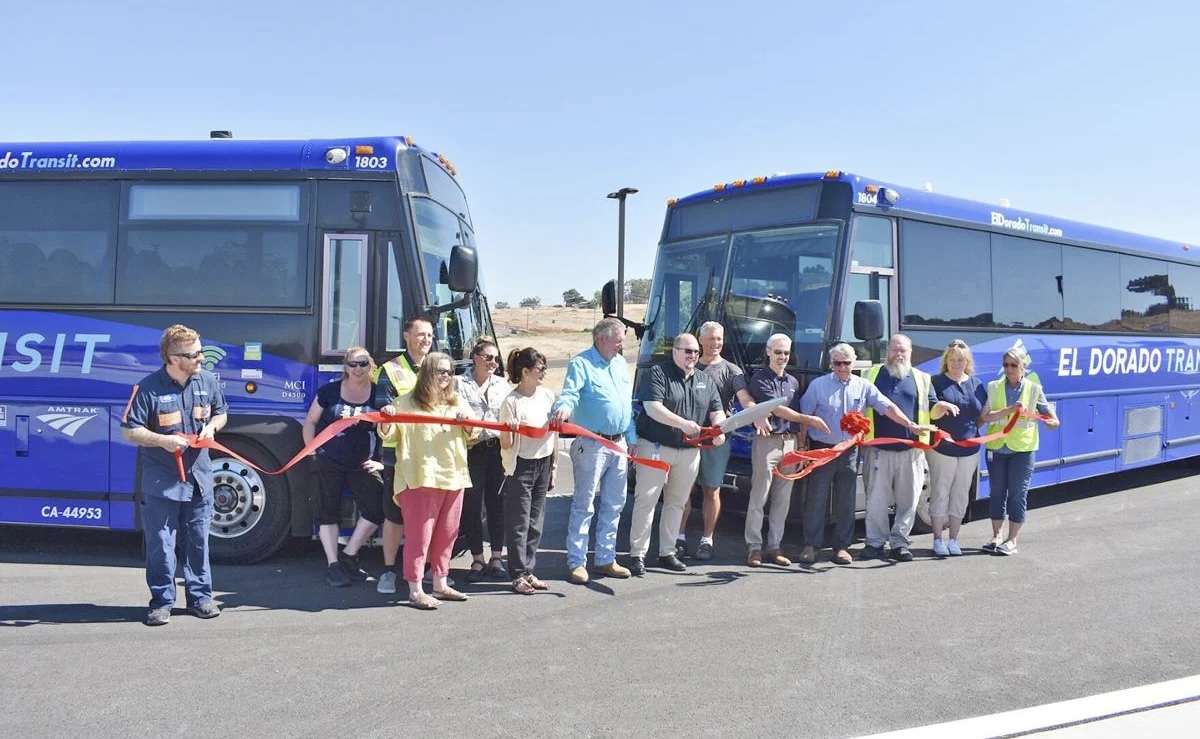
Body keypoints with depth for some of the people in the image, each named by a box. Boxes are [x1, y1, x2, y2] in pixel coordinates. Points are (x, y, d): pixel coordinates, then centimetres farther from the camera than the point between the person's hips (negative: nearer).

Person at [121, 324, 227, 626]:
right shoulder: (149, 388, -14)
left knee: (198, 541, 12)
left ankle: (200, 596, 24)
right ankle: (162, 601, 16)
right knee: (160, 544, 3)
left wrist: (211, 426, -6)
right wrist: (162, 440, -24)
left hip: (198, 478, 4)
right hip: (160, 482, -4)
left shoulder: (208, 381, 0)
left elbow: (220, 413, 15)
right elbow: (129, 431, -9)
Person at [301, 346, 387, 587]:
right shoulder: (330, 391, 1)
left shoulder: (379, 396, 1)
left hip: (361, 464, 1)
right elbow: (310, 422, 8)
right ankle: (333, 565, 15)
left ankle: (348, 555, 8)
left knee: (376, 508, -7)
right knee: (328, 513, 5)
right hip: (329, 463, -1)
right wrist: (313, 451, -1)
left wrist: (381, 461, -5)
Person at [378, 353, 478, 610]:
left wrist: (467, 421, -3)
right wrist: (386, 420, -21)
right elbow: (389, 435, 0)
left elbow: (472, 435, 19)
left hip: (453, 477, 6)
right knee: (419, 535, -5)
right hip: (421, 479, -6)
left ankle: (440, 584, 23)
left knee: (447, 533, 11)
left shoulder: (458, 403, 16)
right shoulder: (407, 402, -1)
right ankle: (415, 591, 1)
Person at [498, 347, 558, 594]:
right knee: (519, 523, 1)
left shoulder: (548, 395, 3)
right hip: (520, 467, -6)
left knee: (536, 522, 11)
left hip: (543, 464, 6)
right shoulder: (511, 402, -14)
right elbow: (506, 445, -12)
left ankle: (529, 571, 22)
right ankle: (518, 575, 10)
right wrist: (509, 431, -33)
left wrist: (554, 463, 13)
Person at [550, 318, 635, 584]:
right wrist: (563, 409, -46)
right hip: (591, 445, -7)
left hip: (619, 444, 8)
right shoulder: (581, 363, -8)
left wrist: (632, 439, 17)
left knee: (614, 505, 13)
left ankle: (606, 559, 24)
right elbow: (570, 392, -24)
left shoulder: (621, 364, 14)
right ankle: (576, 562, 6)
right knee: (583, 505, -2)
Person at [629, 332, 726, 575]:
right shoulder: (657, 374, -6)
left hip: (689, 452, 6)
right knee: (646, 501, -5)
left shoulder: (705, 381, 13)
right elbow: (653, 409, -17)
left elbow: (717, 411, 12)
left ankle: (667, 553, 22)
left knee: (676, 503, 12)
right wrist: (682, 423, -29)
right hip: (656, 447, -6)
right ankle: (637, 554, 2)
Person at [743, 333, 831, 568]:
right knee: (759, 497, -4)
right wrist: (808, 420, -10)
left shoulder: (793, 382, 18)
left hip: (789, 442, 6)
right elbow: (777, 409, -10)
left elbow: (798, 414, 18)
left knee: (782, 500, 7)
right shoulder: (760, 379, -3)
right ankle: (754, 547, 1)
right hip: (767, 441, -6)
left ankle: (774, 547, 14)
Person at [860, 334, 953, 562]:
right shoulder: (873, 374, 11)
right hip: (879, 448, -1)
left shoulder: (922, 379, 14)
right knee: (876, 498, 1)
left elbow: (931, 410, 14)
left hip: (911, 451, 1)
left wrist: (941, 407, -9)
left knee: (908, 500, 4)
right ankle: (875, 542, 10)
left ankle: (900, 543, 14)